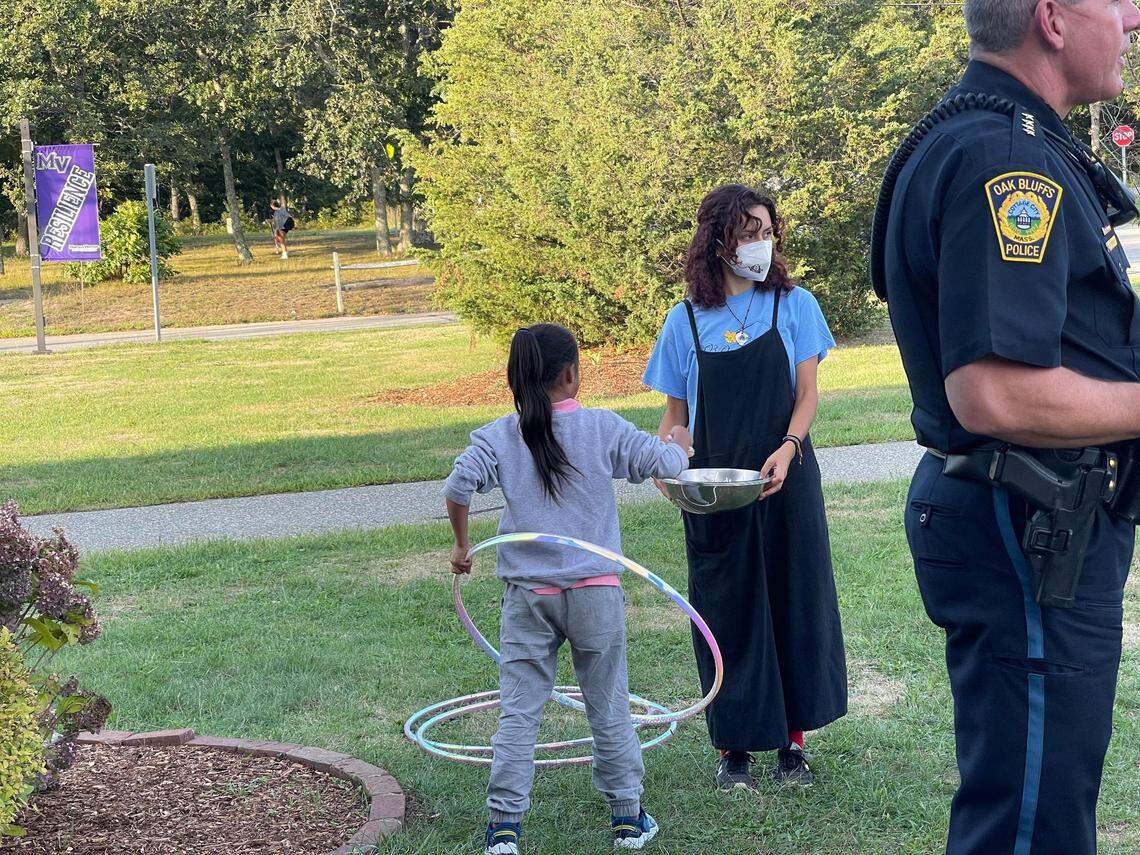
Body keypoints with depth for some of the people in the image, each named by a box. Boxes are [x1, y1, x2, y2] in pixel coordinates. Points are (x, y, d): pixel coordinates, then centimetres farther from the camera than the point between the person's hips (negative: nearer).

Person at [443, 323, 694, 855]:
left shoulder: (498, 437, -3)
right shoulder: (603, 428, -5)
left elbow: (457, 489, -14)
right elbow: (665, 464, -5)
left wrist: (462, 545, 2)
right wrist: (680, 446, 19)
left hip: (528, 596, 1)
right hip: (594, 592, 0)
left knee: (518, 712, 6)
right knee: (609, 708, 11)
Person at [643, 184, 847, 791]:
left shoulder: (793, 305, 1)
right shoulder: (686, 320, 3)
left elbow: (806, 394, -2)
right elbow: (675, 412, 7)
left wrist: (787, 448, -20)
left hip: (785, 484, 0)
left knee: (794, 603, 5)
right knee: (727, 614, 5)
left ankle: (792, 741, 17)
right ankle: (732, 748, 15)